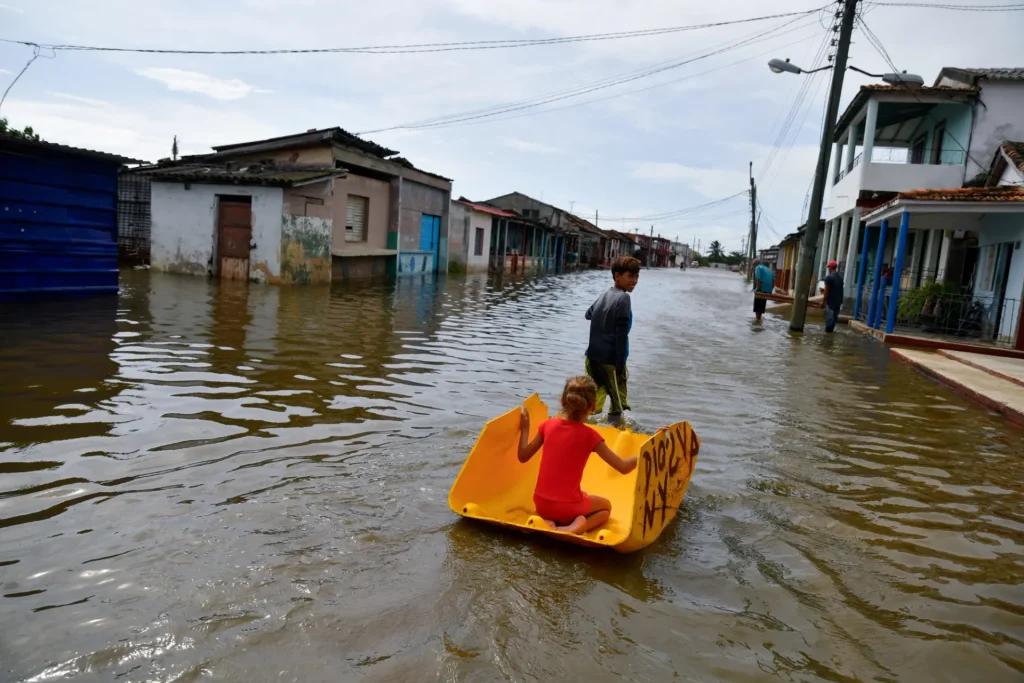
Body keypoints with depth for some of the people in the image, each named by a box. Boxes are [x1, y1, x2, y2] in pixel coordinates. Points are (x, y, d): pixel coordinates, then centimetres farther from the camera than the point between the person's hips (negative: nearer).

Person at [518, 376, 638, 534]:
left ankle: (548, 521, 7)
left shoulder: (549, 425, -3)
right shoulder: (589, 435, -13)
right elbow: (623, 468, -11)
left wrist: (524, 429, 21)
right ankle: (579, 525, -5)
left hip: (541, 504, 4)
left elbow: (523, 457, 7)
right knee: (606, 506, 28)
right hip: (568, 506, -4)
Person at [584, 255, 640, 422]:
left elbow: (588, 314, 30)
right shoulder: (623, 298, -12)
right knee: (618, 403, 2)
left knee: (594, 400, 15)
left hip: (592, 357, 8)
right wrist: (621, 366, -16)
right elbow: (621, 335, -17)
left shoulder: (604, 296, 10)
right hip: (610, 360, -8)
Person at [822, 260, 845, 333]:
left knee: (829, 315, -3)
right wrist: (841, 300, 20)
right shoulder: (840, 277, 10)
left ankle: (828, 330, 0)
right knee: (835, 315, 13)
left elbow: (826, 290, -14)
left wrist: (824, 300, -9)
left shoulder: (828, 277, -13)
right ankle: (831, 329, 19)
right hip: (838, 300, 7)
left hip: (830, 300, -7)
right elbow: (841, 289, 15)